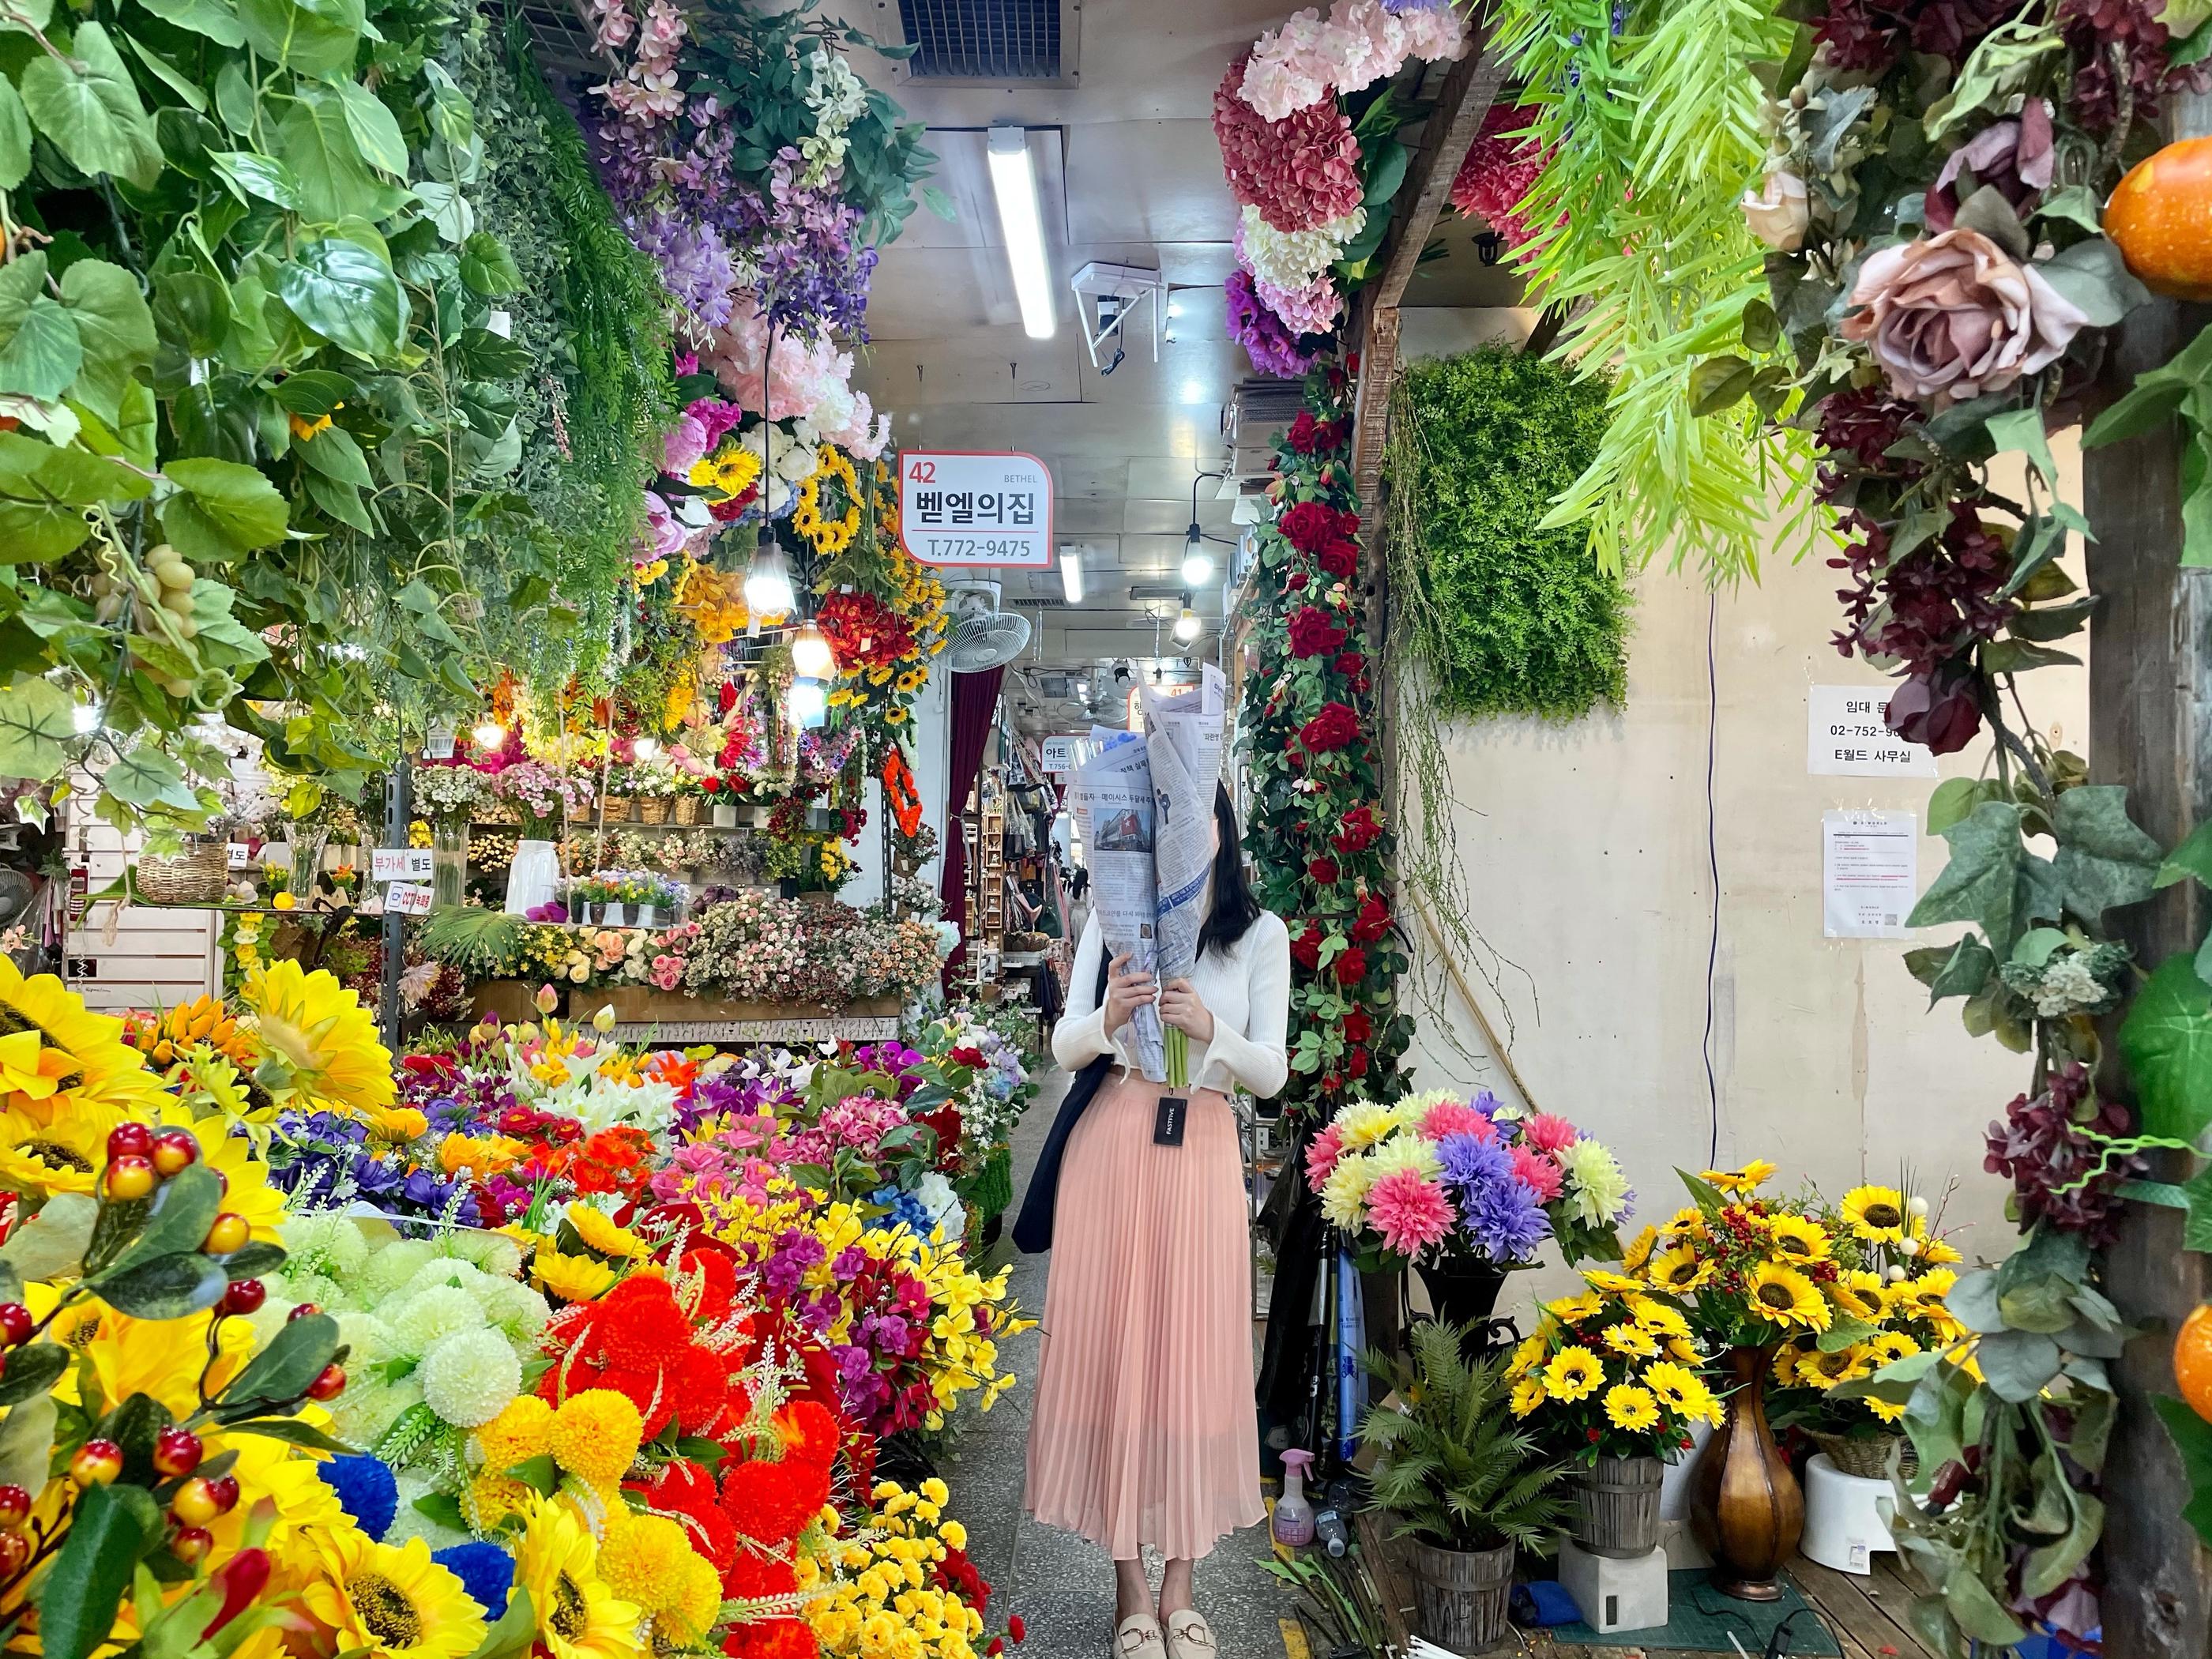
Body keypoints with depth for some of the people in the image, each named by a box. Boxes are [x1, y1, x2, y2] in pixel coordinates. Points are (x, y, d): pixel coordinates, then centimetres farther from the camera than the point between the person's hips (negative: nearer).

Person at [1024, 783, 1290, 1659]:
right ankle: (1130, 1587, 11)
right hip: (1111, 1142, 0)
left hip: (1203, 1149, 0)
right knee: (1110, 1349, 0)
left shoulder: (1261, 934, 4)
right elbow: (1064, 1048, 3)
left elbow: (1271, 1074, 1)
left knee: (1195, 1357, 1)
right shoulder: (1114, 920, 5)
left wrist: (1211, 1032, -18)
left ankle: (1180, 1589, 12)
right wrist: (1106, 1018, -19)